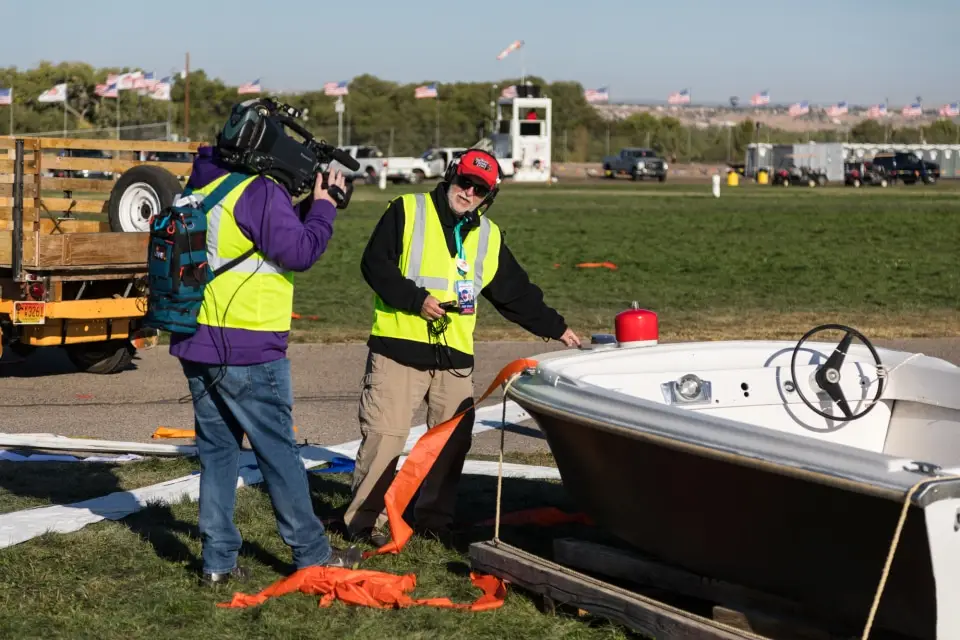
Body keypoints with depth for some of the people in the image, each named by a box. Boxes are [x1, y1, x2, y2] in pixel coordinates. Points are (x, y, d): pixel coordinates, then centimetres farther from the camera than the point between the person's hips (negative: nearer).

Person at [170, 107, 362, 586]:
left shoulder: (205, 187, 14)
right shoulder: (260, 193, -14)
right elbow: (299, 251, -14)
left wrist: (307, 205, 11)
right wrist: (323, 207, -2)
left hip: (196, 344, 8)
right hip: (246, 350, -8)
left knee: (217, 449, 12)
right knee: (278, 452, 2)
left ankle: (218, 559, 12)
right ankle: (312, 555, 12)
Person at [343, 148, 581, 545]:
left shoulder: (489, 237, 15)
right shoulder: (407, 211, 0)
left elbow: (517, 293, 22)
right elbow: (374, 264, -6)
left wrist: (556, 328, 21)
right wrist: (415, 299, -15)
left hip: (455, 356, 5)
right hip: (399, 348, -5)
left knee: (453, 441, 6)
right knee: (384, 435, -8)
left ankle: (434, 520, 19)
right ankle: (366, 520, 1)